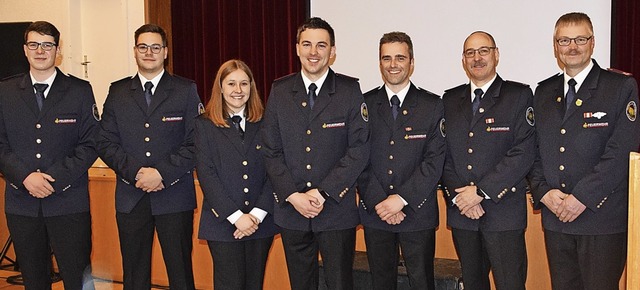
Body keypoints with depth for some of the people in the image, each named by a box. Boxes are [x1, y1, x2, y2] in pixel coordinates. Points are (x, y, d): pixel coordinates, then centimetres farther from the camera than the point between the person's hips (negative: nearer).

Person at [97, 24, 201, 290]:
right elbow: (105, 142, 4)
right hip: (130, 197, 3)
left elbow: (195, 143, -4)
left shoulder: (186, 90, 3)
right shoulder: (118, 92, 10)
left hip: (174, 197, -2)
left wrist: (162, 173, -15)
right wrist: (135, 172, -11)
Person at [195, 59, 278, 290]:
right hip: (222, 222, -2)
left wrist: (257, 214, -10)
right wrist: (236, 216, -13)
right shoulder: (204, 125, 2)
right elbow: (206, 175, -5)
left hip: (261, 222, 2)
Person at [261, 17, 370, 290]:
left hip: (336, 209, -2)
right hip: (290, 209, 2)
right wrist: (293, 195, -10)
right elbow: (271, 151, 2)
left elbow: (359, 149, -8)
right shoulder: (279, 91, 4)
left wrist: (323, 192, -14)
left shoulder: (350, 90, -3)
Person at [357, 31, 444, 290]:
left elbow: (435, 160, -7)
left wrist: (402, 198, -15)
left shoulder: (432, 106, 0)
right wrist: (378, 201, -11)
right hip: (374, 212, 2)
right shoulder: (365, 104, 4)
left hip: (418, 213, -1)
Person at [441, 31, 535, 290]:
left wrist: (481, 191, -15)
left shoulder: (519, 96, -1)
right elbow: (443, 154, 7)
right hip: (461, 212, 4)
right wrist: (458, 195, -8)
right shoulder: (450, 100, 12)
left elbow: (524, 152, -11)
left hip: (504, 213, -4)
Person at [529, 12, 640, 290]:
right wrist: (544, 191, -6)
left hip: (603, 220, -4)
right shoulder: (544, 92, 11)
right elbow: (534, 149, 9)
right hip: (555, 217, 4)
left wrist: (583, 197, -16)